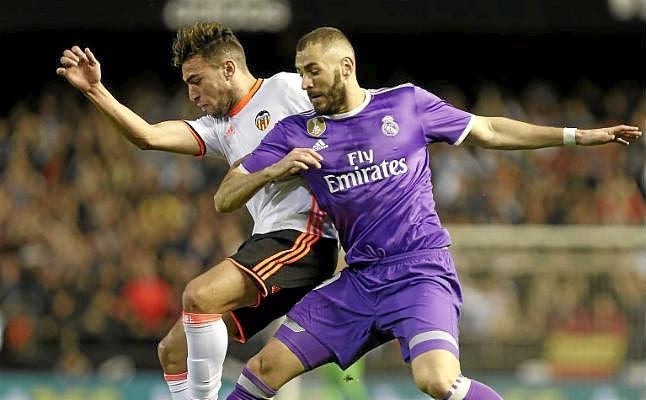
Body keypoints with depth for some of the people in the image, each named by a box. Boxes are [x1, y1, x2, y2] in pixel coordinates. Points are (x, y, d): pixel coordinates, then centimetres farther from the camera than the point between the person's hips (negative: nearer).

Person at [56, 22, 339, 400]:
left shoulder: (286, 89, -1)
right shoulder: (221, 127, 19)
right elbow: (148, 136, 10)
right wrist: (96, 90, 2)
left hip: (302, 235, -9)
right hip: (267, 240, 9)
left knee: (199, 296, -28)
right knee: (174, 351, 6)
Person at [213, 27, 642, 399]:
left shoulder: (407, 103, 0)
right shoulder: (295, 133, 4)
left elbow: (487, 131, 12)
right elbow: (226, 198, 4)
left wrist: (580, 135, 11)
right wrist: (273, 171, -17)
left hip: (421, 273, -4)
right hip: (358, 280, 4)